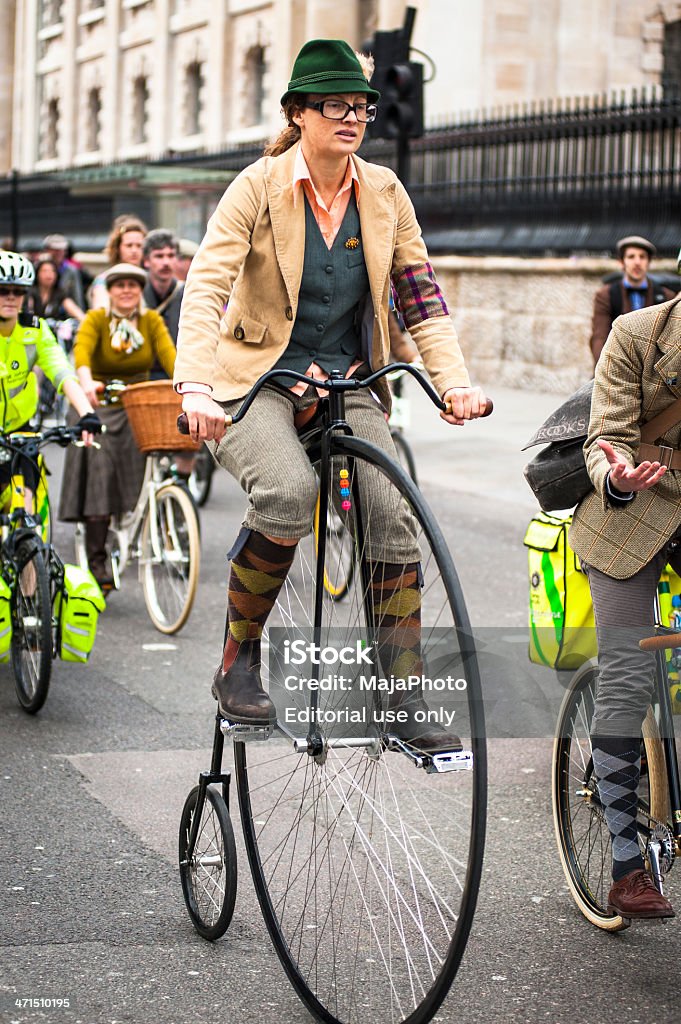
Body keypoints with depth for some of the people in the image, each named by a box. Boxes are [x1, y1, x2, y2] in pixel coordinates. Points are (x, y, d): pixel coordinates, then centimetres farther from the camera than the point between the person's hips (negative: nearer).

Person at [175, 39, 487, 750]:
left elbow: (420, 293, 3)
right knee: (289, 492, -33)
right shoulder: (259, 187, -10)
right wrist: (196, 386, -35)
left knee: (396, 515, -16)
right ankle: (238, 662, -13)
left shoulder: (383, 193, 2)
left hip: (347, 384, 4)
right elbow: (205, 287, -20)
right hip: (257, 380, -4)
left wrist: (453, 380, -12)